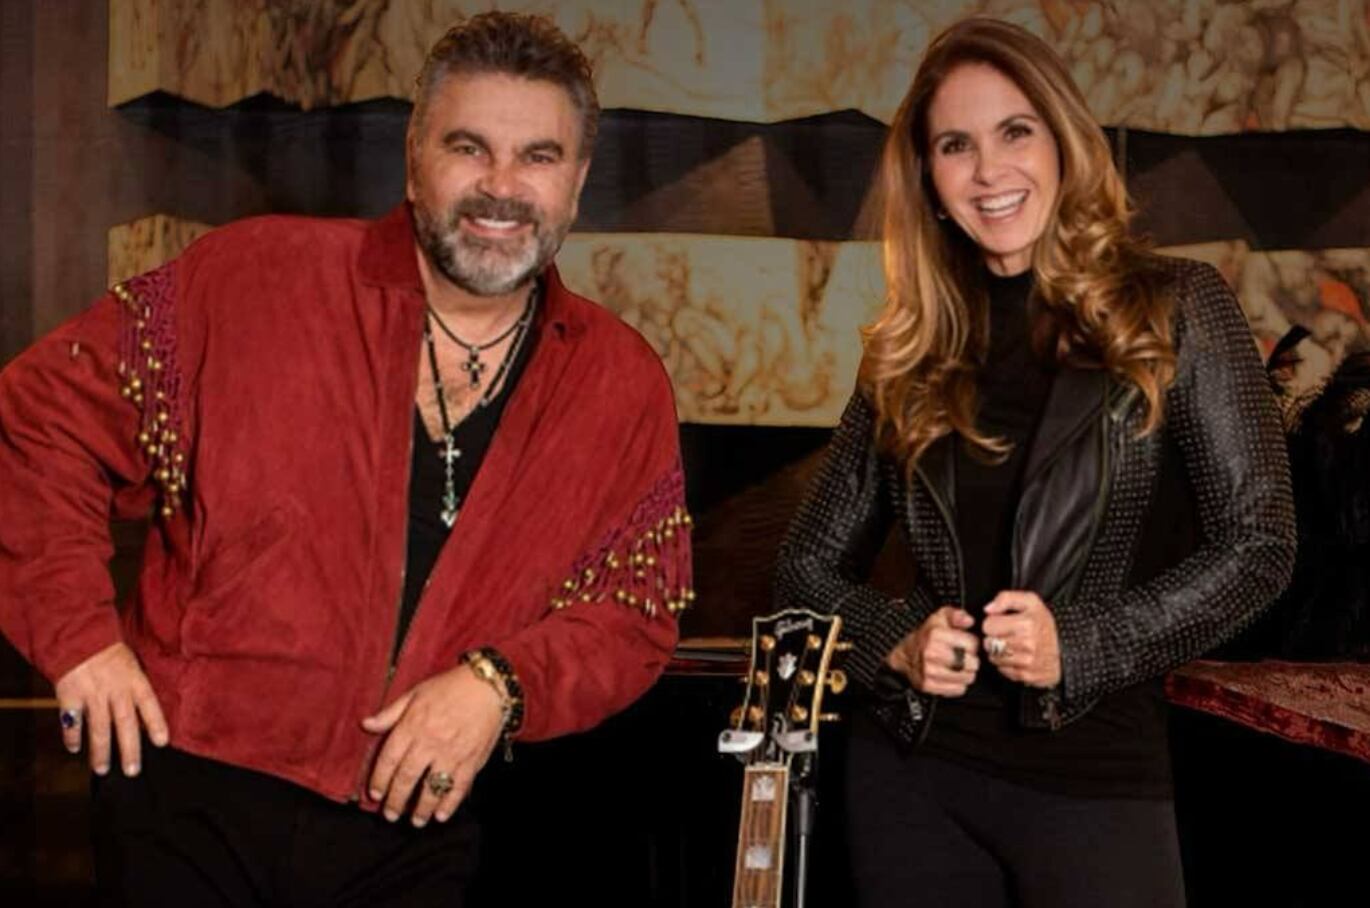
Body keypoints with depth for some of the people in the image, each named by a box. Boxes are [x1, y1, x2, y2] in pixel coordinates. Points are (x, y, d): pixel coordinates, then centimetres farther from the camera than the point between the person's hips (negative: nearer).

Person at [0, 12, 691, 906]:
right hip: (194, 806, -2)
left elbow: (638, 615, 3)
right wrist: (79, 632, -7)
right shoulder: (256, 278, -6)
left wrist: (500, 684, -14)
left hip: (420, 835, 2)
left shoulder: (624, 387, 1)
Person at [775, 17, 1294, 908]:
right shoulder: (911, 352, 6)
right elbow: (811, 562, 11)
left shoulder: (1175, 309, -3)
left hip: (1095, 775, -3)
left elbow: (1257, 545, -6)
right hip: (908, 770, 3)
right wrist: (896, 639, -8)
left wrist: (1080, 644, -15)